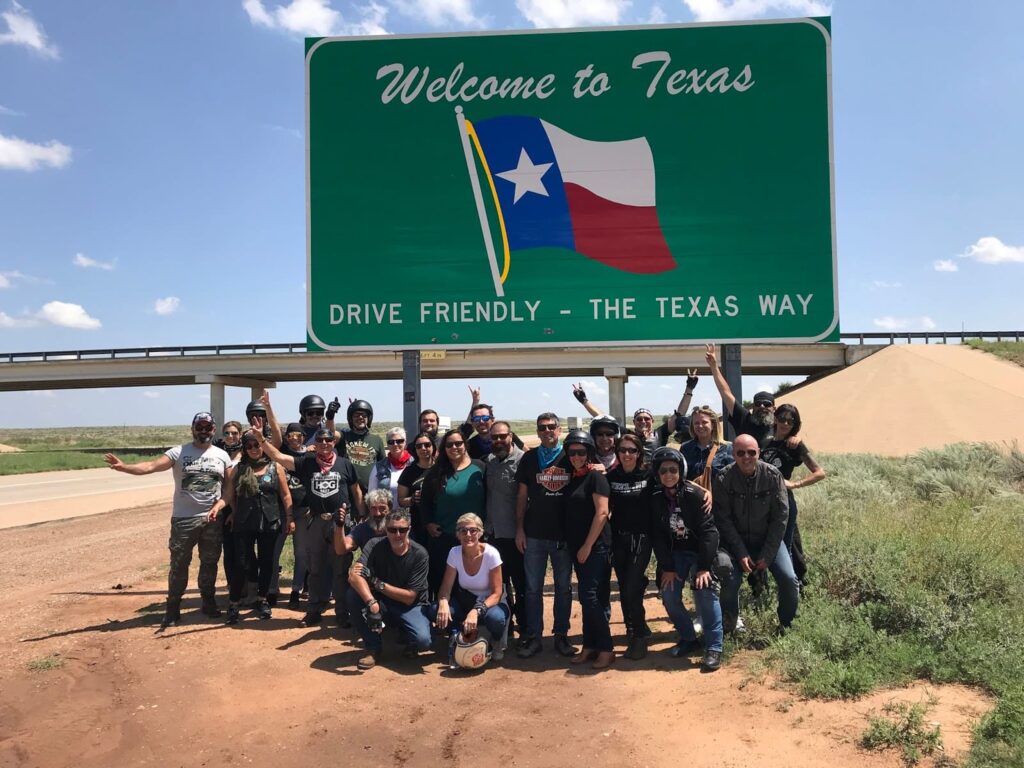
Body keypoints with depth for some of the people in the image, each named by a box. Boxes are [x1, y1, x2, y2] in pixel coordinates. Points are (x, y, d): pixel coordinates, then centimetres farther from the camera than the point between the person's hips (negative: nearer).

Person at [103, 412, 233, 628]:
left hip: (213, 519, 2)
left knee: (210, 562, 14)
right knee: (179, 564, 5)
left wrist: (218, 506, -13)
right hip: (183, 519, -2)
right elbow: (151, 466, -17)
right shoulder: (178, 453, -4)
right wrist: (124, 467, -33)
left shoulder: (222, 456, 4)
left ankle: (209, 602, 29)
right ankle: (173, 608, 17)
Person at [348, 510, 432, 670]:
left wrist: (377, 583, -24)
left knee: (422, 640, -31)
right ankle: (373, 648, -7)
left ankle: (402, 633, 8)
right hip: (382, 603, 3)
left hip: (411, 606, -2)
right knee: (354, 594, -26)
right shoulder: (375, 546, -11)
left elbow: (410, 597, -16)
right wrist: (372, 603, -42)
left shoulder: (419, 554, -16)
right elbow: (354, 575, -27)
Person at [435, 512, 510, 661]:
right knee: (439, 611, -26)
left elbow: (496, 593, -20)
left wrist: (476, 611, -37)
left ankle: (497, 646, 0)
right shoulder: (454, 553, -13)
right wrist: (443, 602, -34)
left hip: (490, 601, -3)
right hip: (466, 600, 3)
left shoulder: (491, 554, -23)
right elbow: (446, 587, -10)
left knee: (495, 617, -38)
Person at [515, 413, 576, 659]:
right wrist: (519, 528, 0)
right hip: (534, 534, 0)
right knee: (533, 587, 5)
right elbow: (522, 496, 5)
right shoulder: (529, 458, 4)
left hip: (564, 534, 0)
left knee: (564, 587, 9)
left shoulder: (570, 457, 2)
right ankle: (533, 636, 14)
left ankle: (561, 635, 20)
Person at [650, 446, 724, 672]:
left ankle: (714, 647, -8)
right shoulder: (655, 498, -8)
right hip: (675, 553, 4)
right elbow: (658, 535, -4)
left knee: (705, 592, -18)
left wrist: (705, 566, -22)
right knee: (669, 595, -5)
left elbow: (708, 530, -19)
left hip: (700, 550, -4)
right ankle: (688, 638, 16)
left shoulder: (695, 494, -19)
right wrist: (667, 567, -8)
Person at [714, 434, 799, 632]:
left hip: (768, 539, 1)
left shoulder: (772, 475, -11)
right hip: (736, 541, -1)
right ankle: (730, 627, 8)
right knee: (729, 582, -20)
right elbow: (723, 520, -10)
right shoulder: (723, 480, -13)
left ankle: (787, 625, 13)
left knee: (789, 580, -14)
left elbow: (780, 516, -9)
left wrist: (767, 555, -12)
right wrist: (741, 553, -17)